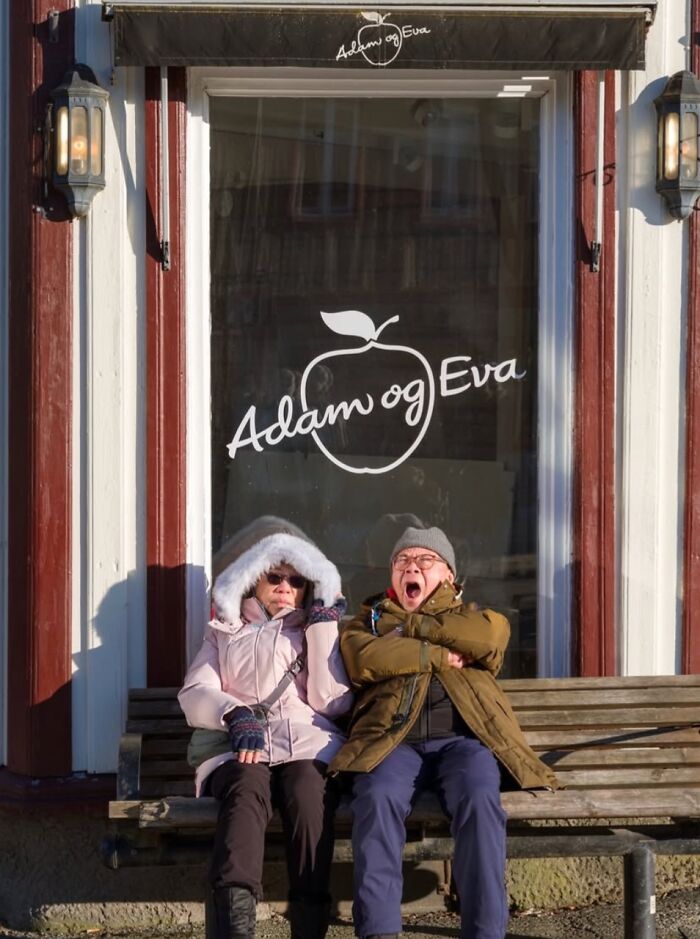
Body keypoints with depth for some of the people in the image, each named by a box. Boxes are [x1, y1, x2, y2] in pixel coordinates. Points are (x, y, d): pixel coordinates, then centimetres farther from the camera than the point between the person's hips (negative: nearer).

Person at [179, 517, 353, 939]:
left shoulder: (318, 630, 27)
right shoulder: (224, 632, 27)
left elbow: (333, 702, 9)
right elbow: (194, 696, 8)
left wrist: (323, 626, 8)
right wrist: (237, 715, -13)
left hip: (308, 745, 1)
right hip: (236, 748, -1)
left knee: (307, 794, -35)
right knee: (247, 788, -37)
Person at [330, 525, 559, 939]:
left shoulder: (469, 615, 29)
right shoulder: (370, 618, 29)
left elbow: (491, 634, 1)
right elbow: (363, 660, 2)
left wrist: (411, 626, 5)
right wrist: (438, 654, 1)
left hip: (462, 737, 0)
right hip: (394, 739, 0)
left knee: (480, 799, -33)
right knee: (378, 797, -33)